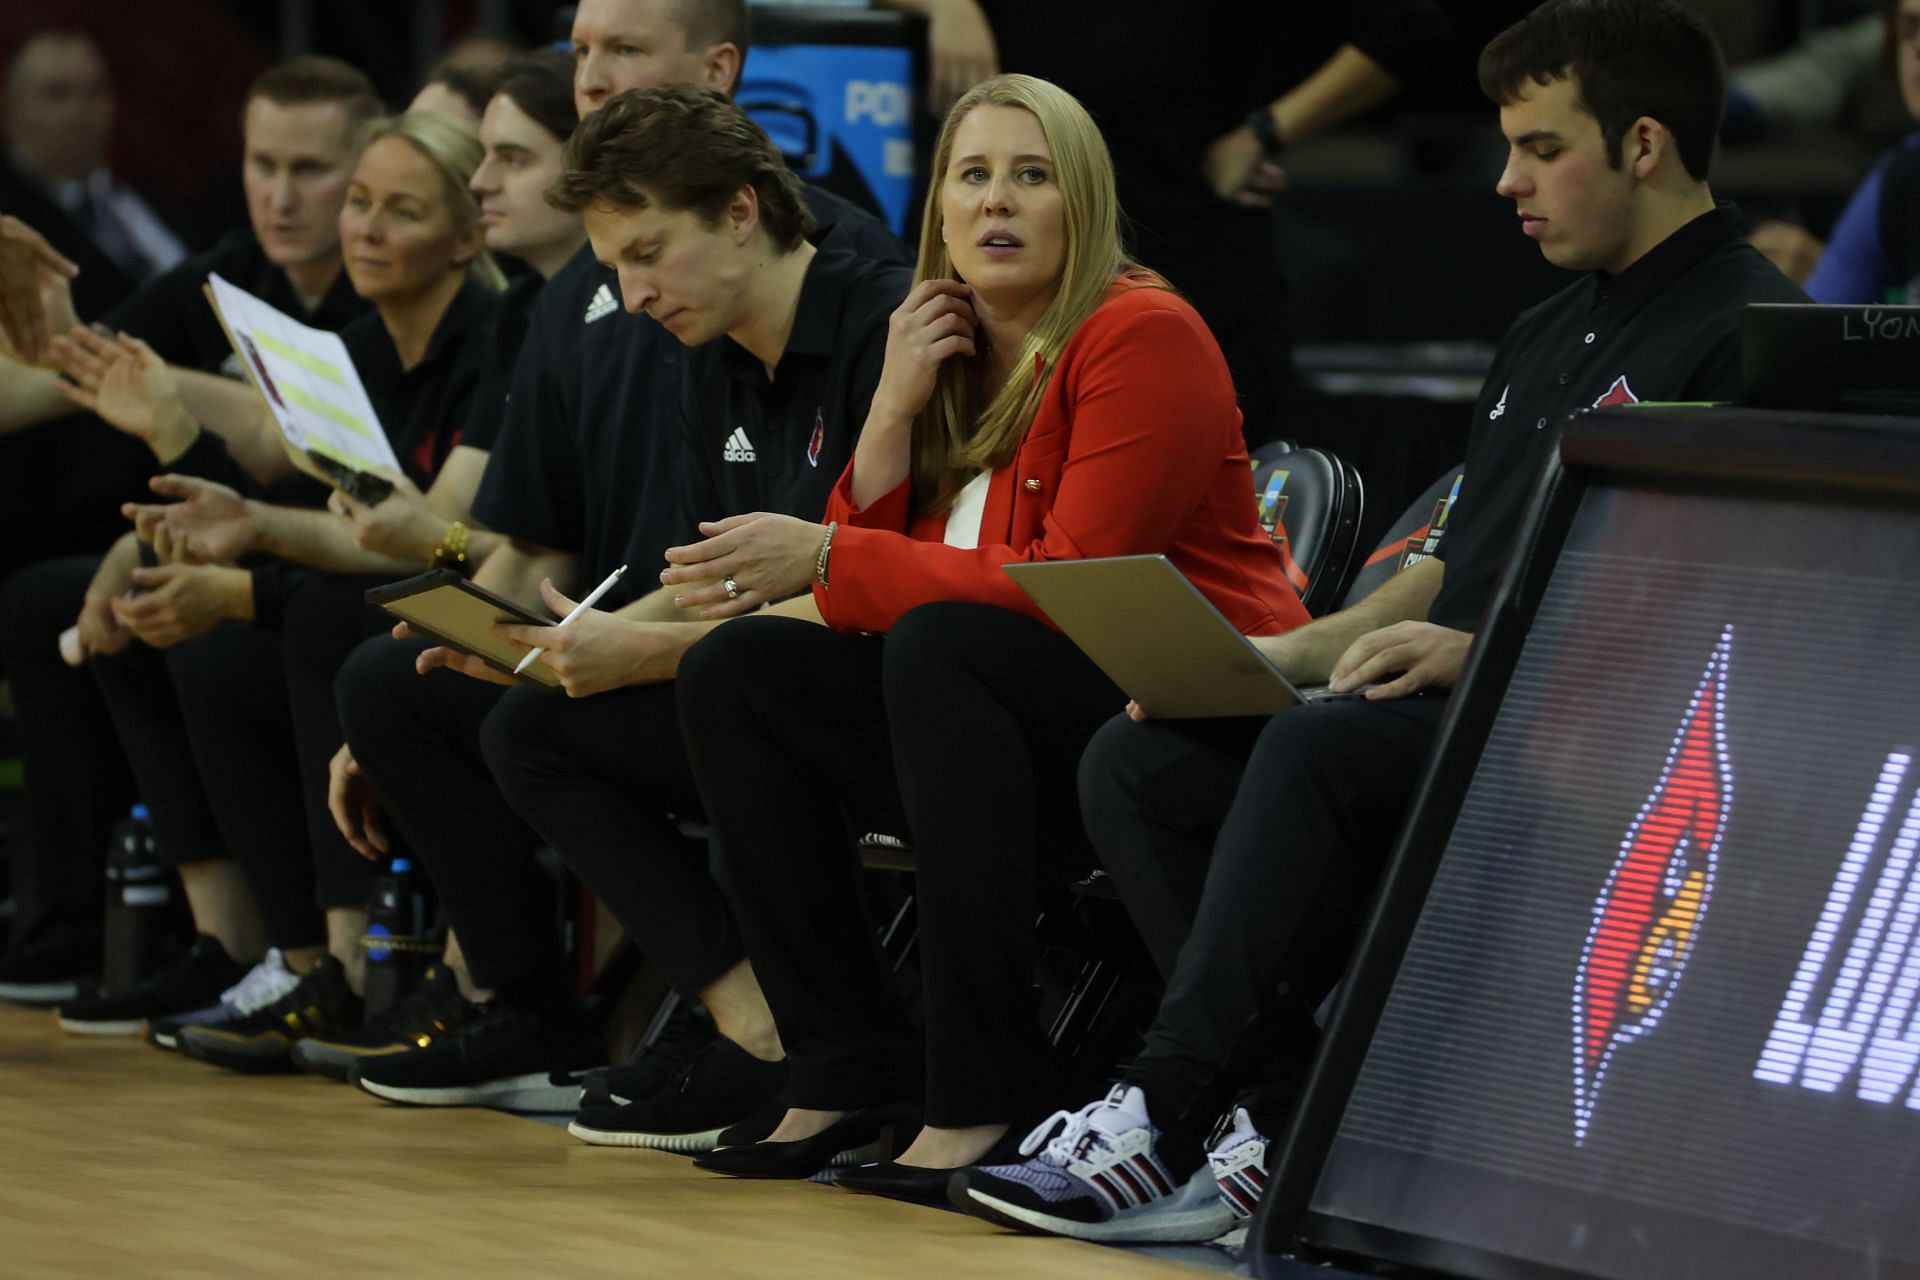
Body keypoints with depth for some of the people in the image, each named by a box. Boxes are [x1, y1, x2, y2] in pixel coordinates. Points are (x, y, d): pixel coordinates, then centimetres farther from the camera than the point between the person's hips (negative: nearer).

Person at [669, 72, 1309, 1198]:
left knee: (941, 644, -33)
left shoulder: (1143, 335, -9)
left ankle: (984, 1096, -32)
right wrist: (895, 409, -5)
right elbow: (868, 560, 8)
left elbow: (1074, 584, -19)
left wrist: (826, 558, -19)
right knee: (733, 672, -8)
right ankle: (850, 1069, -8)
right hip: (1017, 726, 8)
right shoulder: (949, 357, 14)